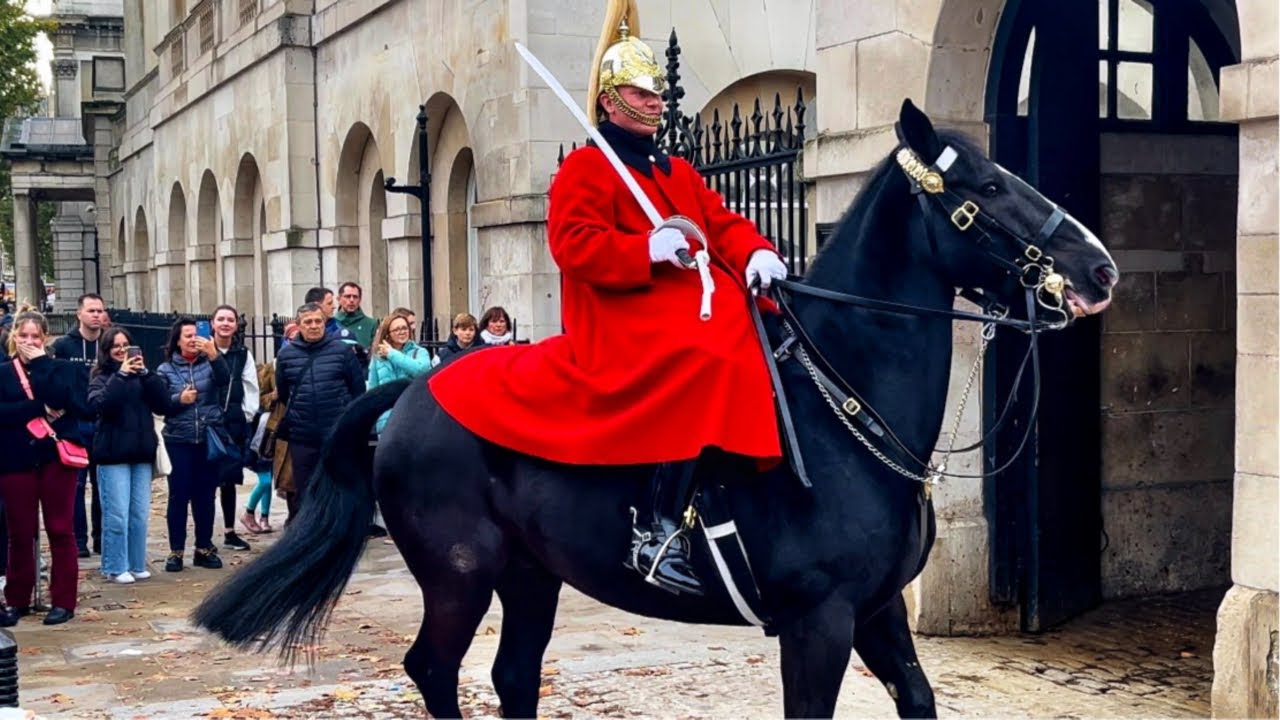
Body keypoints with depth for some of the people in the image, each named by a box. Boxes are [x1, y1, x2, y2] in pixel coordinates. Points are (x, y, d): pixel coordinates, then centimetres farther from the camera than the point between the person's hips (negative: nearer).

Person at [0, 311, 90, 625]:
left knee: (60, 529, 2)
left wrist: (41, 363, -9)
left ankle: (63, 600, 7)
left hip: (56, 456, -1)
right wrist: (41, 408, -15)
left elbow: (69, 402, -12)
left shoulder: (65, 368, 6)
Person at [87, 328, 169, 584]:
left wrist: (145, 373, -10)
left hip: (142, 453, 4)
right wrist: (121, 375, -18)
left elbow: (163, 405, -2)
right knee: (117, 515, -6)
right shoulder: (102, 378, 1)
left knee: (140, 514, 6)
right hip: (114, 454, -4)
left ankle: (137, 565, 16)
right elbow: (100, 406, -18)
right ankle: (116, 568, 2)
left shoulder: (141, 376, 10)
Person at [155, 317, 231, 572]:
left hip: (209, 439, 1)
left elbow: (225, 380, -15)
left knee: (206, 496, 8)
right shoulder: (166, 370, 3)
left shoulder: (209, 362, 4)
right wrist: (178, 399, -16)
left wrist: (214, 355, -28)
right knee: (179, 496, 0)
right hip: (179, 441, -1)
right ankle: (176, 551, 9)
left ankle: (204, 548, 18)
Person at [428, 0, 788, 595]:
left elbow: (723, 223, 16)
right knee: (704, 367, -34)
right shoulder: (585, 168, 1)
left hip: (696, 311, 9)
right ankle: (656, 532, -35)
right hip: (623, 321, -9)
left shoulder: (678, 172, 25)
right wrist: (648, 250, -22)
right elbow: (575, 245, -11)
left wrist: (755, 254, -6)